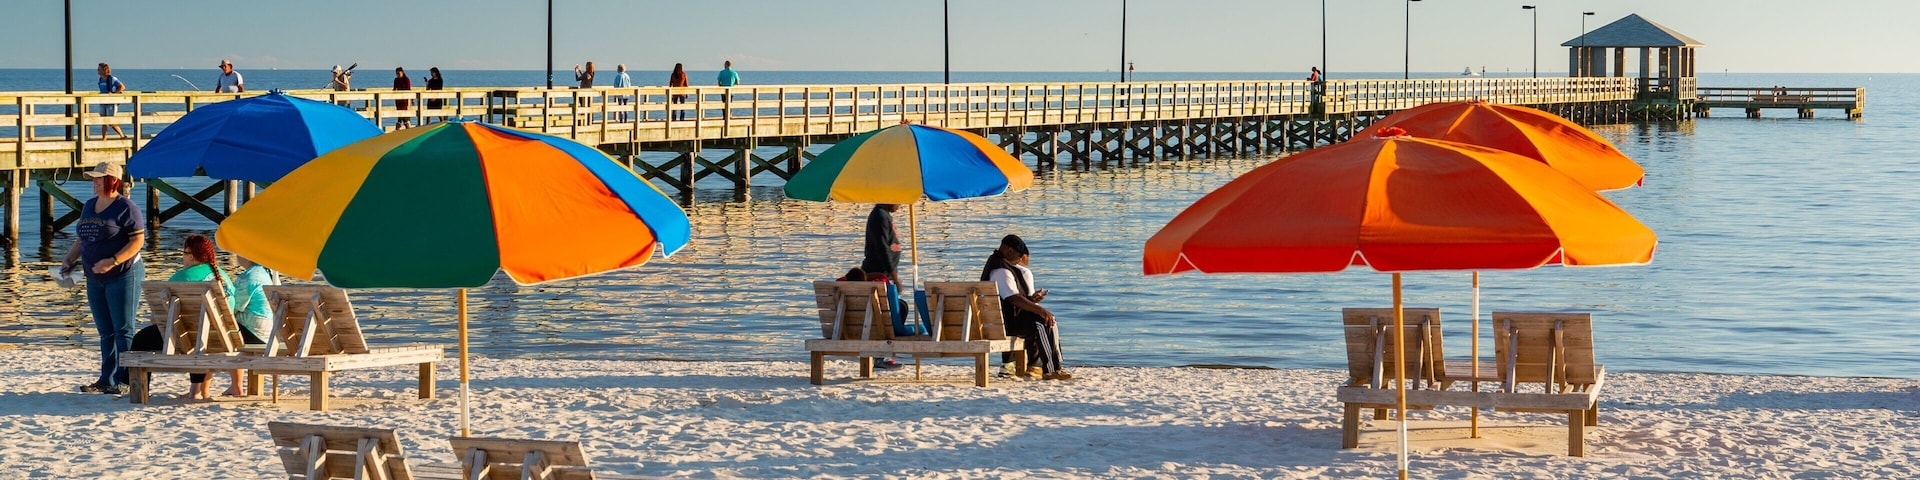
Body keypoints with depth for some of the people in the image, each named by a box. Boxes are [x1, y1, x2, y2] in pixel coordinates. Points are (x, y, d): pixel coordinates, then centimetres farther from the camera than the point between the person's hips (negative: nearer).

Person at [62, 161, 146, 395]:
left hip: (123, 275, -8)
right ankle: (107, 379, 15)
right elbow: (80, 239, 21)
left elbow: (138, 240, -16)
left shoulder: (125, 207, -10)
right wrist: (69, 260, 6)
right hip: (95, 279, 8)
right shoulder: (89, 206, 14)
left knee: (123, 330, -6)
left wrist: (112, 261, -24)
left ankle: (124, 380, -6)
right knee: (105, 331, 11)